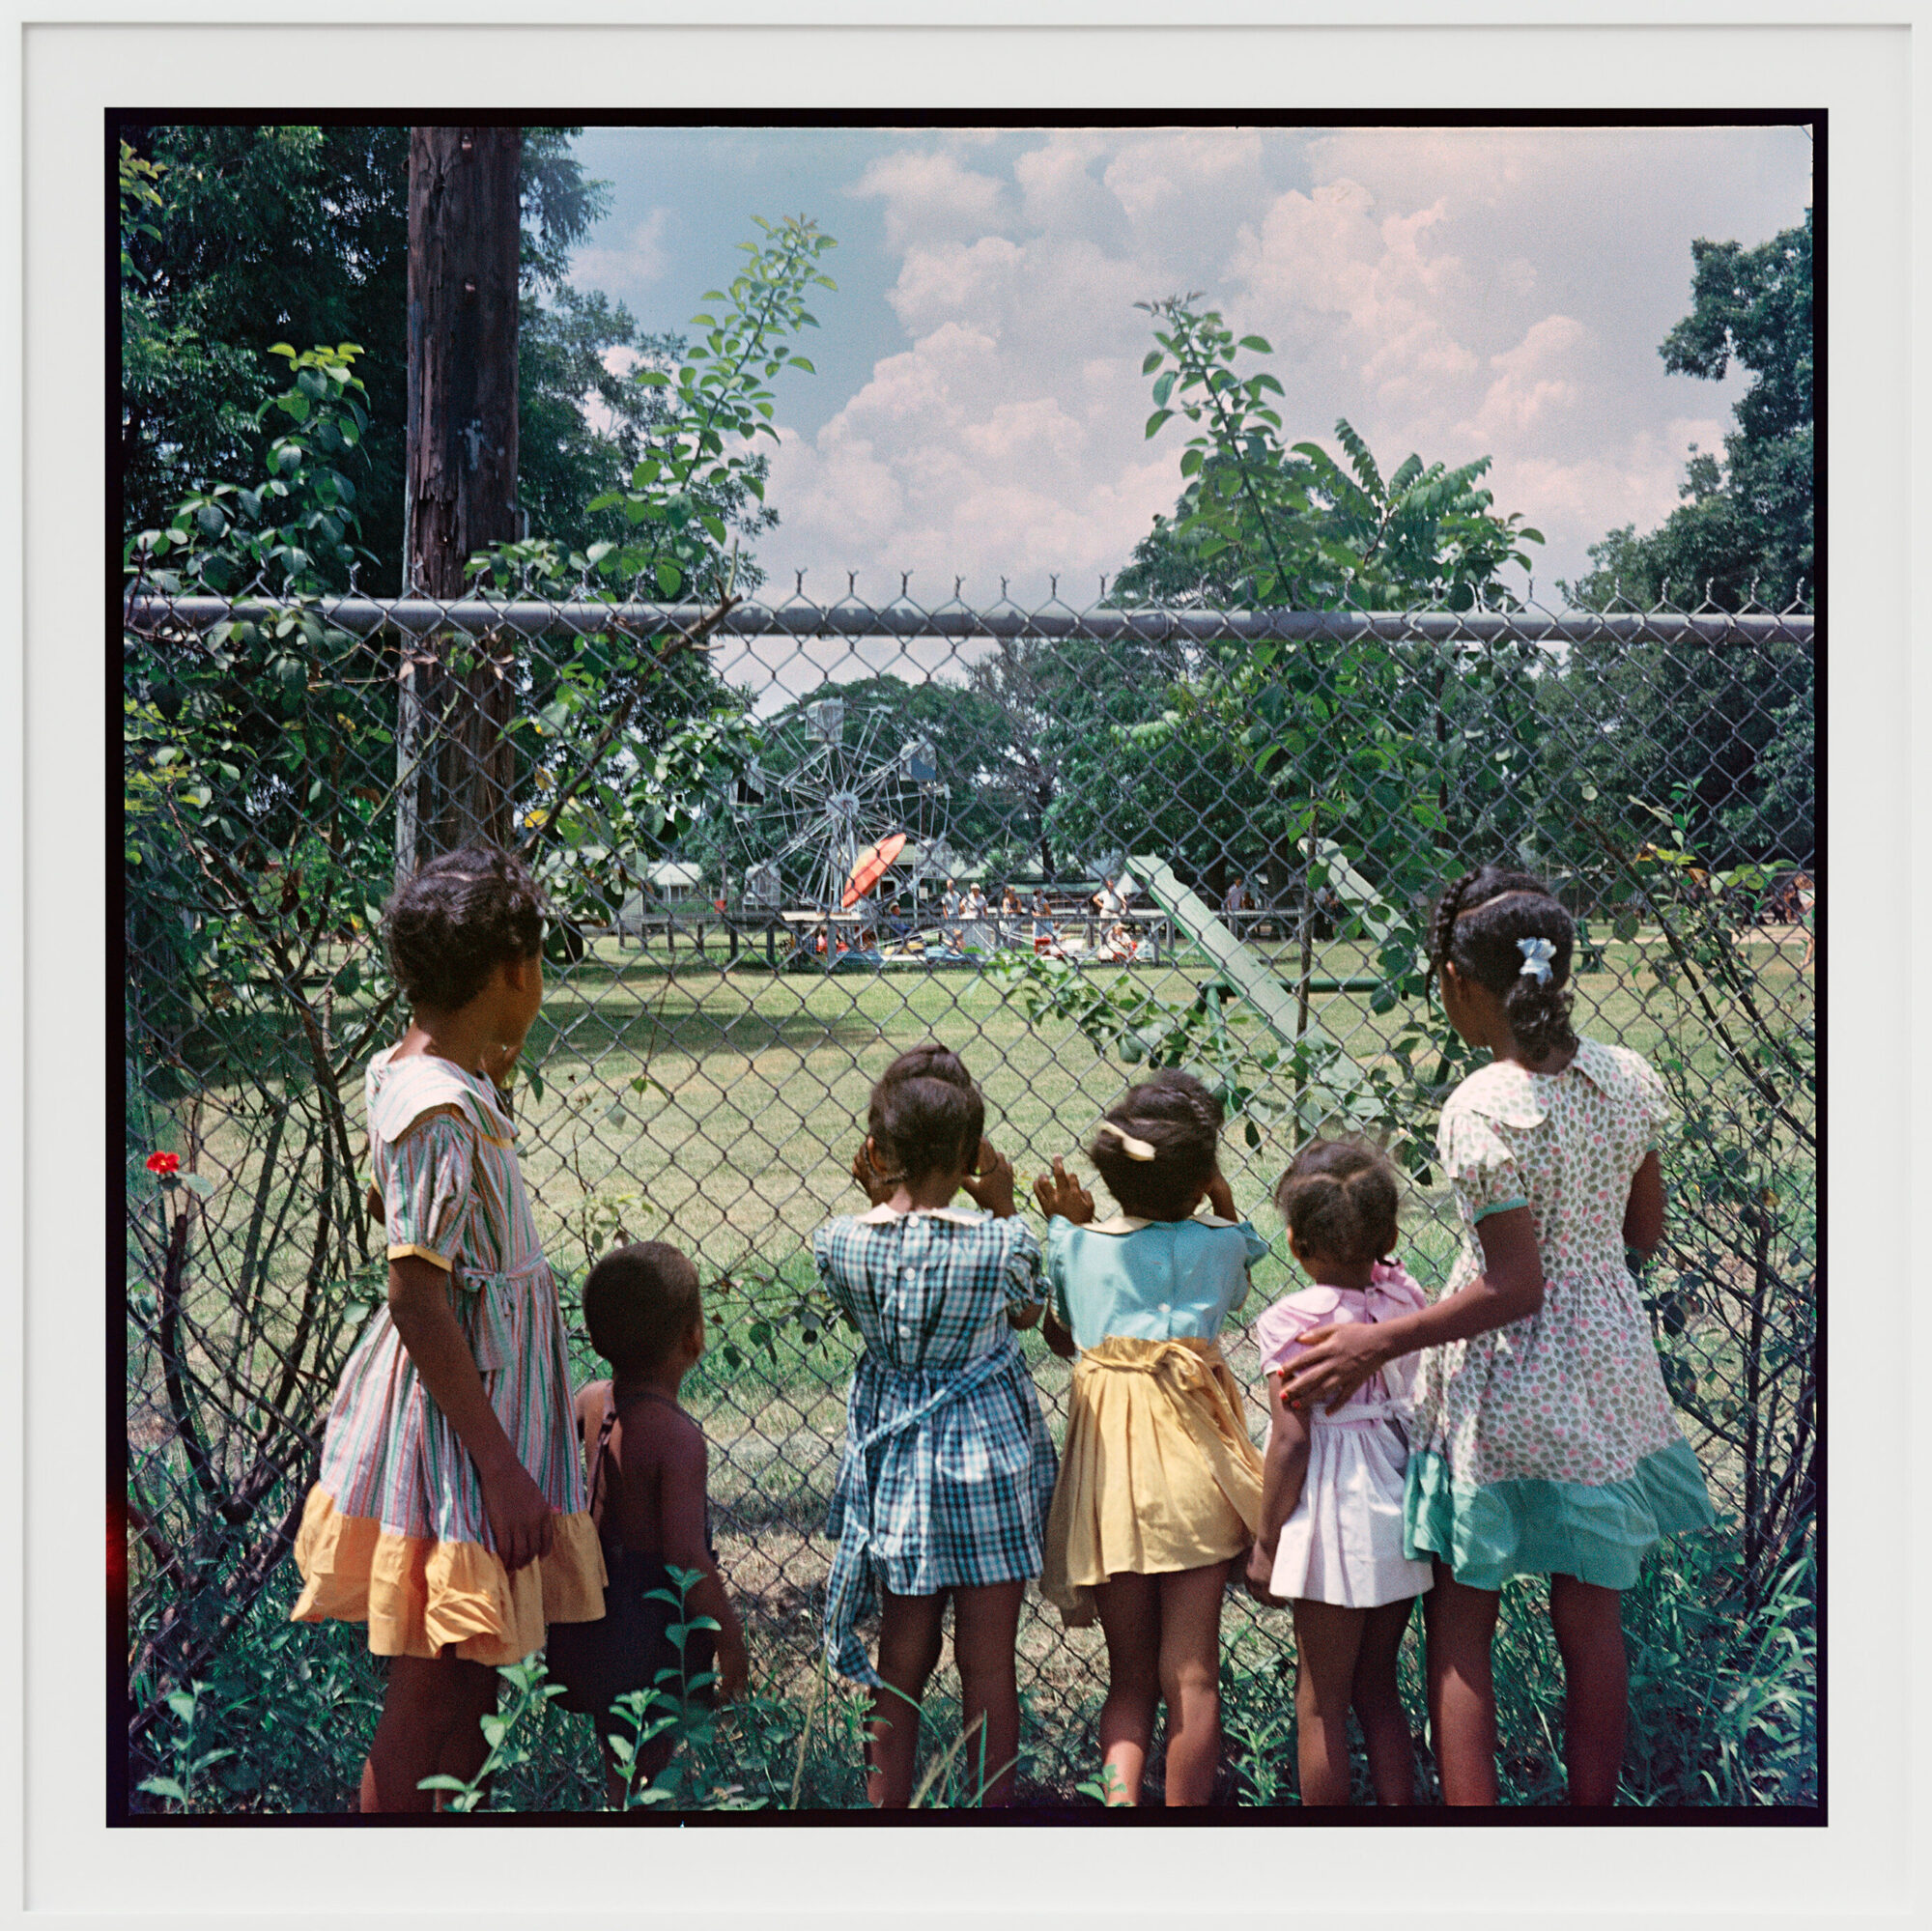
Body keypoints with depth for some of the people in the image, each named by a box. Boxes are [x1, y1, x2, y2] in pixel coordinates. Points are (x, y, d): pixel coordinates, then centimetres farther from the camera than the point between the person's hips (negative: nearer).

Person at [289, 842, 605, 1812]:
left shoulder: (401, 1071, 6)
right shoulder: (442, 1110, -23)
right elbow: (418, 1303, -24)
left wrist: (490, 1084, 18)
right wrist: (500, 1467, -22)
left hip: (472, 1385, 10)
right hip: (457, 1408, -10)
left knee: (472, 1675, 19)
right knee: (430, 1702, 1)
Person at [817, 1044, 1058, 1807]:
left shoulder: (841, 1241, -10)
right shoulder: (1000, 1242, -16)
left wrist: (879, 1200, 5)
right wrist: (1002, 1206, 2)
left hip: (895, 1466, 3)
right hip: (989, 1462, -3)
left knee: (900, 1662, 16)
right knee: (989, 1664, 9)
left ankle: (888, 1809, 24)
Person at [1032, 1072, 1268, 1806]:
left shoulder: (1078, 1245, 2)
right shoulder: (1217, 1243, -1)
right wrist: (1225, 1208, 20)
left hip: (1106, 1464, 2)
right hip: (1189, 1466, -2)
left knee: (1128, 1679, 14)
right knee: (1190, 1676, 5)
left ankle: (1118, 1787, -10)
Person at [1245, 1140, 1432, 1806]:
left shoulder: (1292, 1320, -15)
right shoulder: (1406, 1298, 0)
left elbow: (1292, 1440, -17)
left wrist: (1265, 1540, -7)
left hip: (1332, 1516, -6)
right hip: (1400, 1508, 6)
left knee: (1321, 1702, 7)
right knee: (1377, 1688, 19)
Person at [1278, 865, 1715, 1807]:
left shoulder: (1483, 1111, -21)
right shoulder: (1629, 1077, -2)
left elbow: (1513, 1288, -21)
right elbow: (1645, 1232, 8)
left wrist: (1375, 1344, -16)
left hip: (1503, 1387, -6)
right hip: (1608, 1371, 6)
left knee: (1459, 1623, 8)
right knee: (1592, 1621, 16)